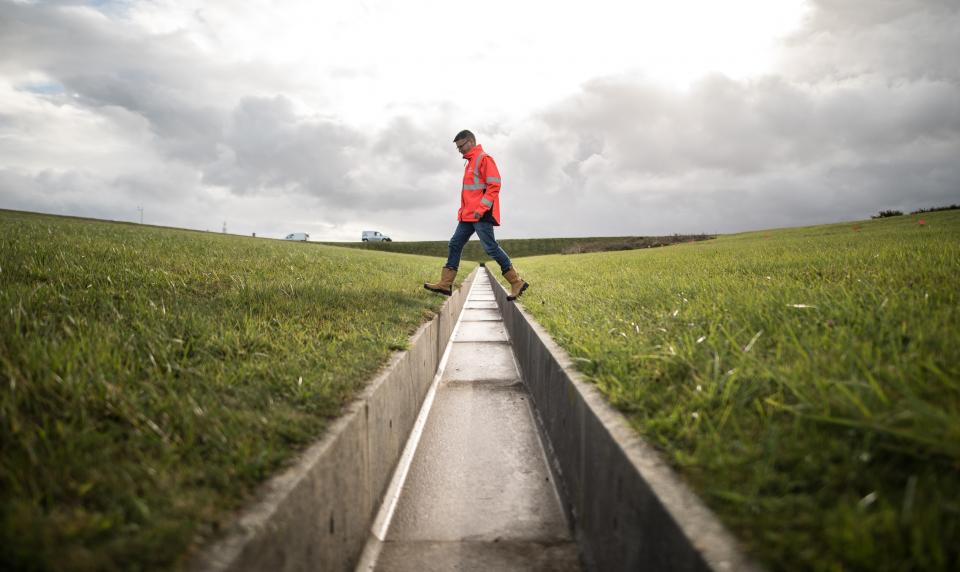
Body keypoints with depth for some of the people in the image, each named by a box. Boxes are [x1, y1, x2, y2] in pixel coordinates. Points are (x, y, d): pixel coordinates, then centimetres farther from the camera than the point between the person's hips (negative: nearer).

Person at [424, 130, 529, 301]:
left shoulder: (484, 159, -7)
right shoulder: (470, 163, 21)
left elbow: (494, 185, -16)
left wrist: (481, 209, -21)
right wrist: (463, 210, 18)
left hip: (481, 216, -10)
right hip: (468, 216, 10)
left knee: (490, 247, -10)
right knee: (454, 245, 5)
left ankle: (517, 283, -5)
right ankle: (445, 284, 7)